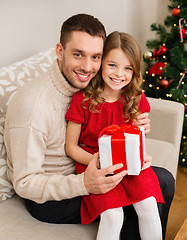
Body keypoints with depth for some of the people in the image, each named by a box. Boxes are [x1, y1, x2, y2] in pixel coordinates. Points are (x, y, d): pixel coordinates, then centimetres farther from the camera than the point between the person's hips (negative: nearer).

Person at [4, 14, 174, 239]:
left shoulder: (86, 84, -7)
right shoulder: (31, 105, -30)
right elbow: (24, 183, -24)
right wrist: (83, 184, -38)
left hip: (82, 173, 7)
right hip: (47, 198, -7)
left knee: (164, 180, 2)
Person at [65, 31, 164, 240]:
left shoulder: (137, 100, -1)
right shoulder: (82, 99, -12)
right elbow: (70, 147, -6)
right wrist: (98, 162, -22)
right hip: (92, 161, -3)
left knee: (148, 206, -17)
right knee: (112, 215, -22)